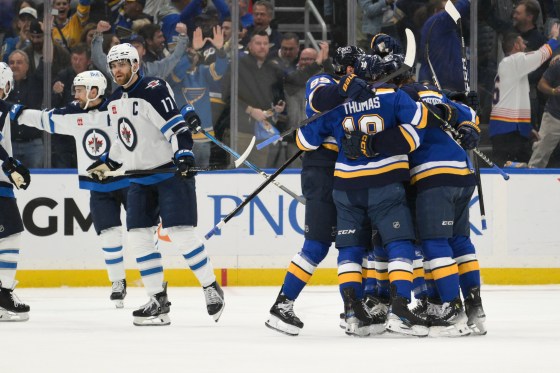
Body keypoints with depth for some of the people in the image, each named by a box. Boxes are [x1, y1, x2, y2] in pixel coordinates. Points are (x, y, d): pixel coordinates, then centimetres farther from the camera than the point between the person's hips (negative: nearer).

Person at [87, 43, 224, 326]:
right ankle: (159, 302, 5)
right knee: (138, 236, 0)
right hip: (140, 178, 8)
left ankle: (212, 289, 1)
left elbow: (176, 126, -22)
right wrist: (106, 164, 20)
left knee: (181, 233, -14)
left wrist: (184, 156, -33)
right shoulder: (114, 102, 12)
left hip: (171, 172, -8)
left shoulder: (154, 90, -15)